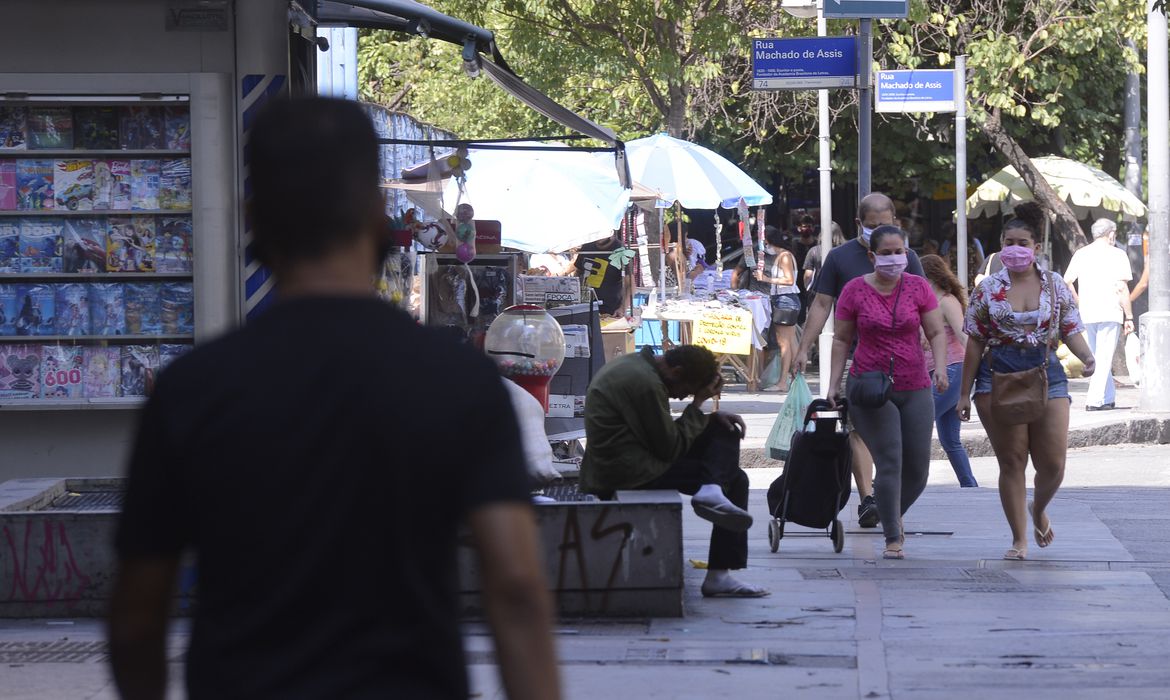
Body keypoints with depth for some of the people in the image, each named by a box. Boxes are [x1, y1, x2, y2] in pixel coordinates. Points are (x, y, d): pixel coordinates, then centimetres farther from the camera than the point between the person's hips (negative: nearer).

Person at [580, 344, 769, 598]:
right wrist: (698, 404, -7)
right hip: (630, 472, -10)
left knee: (725, 431, 11)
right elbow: (671, 448, -15)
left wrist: (711, 417, 8)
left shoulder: (635, 366, 14)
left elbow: (666, 431, 21)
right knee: (735, 480, -4)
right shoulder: (645, 384, -20)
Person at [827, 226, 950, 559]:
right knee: (889, 461, -12)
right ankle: (893, 538, -5)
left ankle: (894, 514, 34)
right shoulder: (855, 290, -1)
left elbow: (937, 332, 3)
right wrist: (834, 382, -1)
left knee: (918, 467, 5)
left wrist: (940, 366, -13)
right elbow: (841, 339, 5)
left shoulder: (918, 287, 3)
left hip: (914, 388, 3)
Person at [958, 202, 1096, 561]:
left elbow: (1071, 331, 9)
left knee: (1053, 464, -2)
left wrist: (1087, 357, -13)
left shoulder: (1055, 286, 7)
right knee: (1012, 462, -2)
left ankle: (1039, 509, 31)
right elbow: (975, 342, 5)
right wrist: (964, 393, 4)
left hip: (1046, 374, 1)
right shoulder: (988, 289, 4)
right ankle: (1019, 539, 9)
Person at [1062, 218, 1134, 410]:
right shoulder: (1117, 254, -4)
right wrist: (1129, 317, -5)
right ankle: (1095, 400, -10)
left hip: (1087, 315, 5)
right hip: (1110, 313, -5)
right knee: (1103, 358, -3)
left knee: (1096, 357, 16)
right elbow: (1122, 288, -10)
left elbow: (1066, 282, 6)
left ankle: (1108, 398, 22)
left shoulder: (1081, 254, 9)